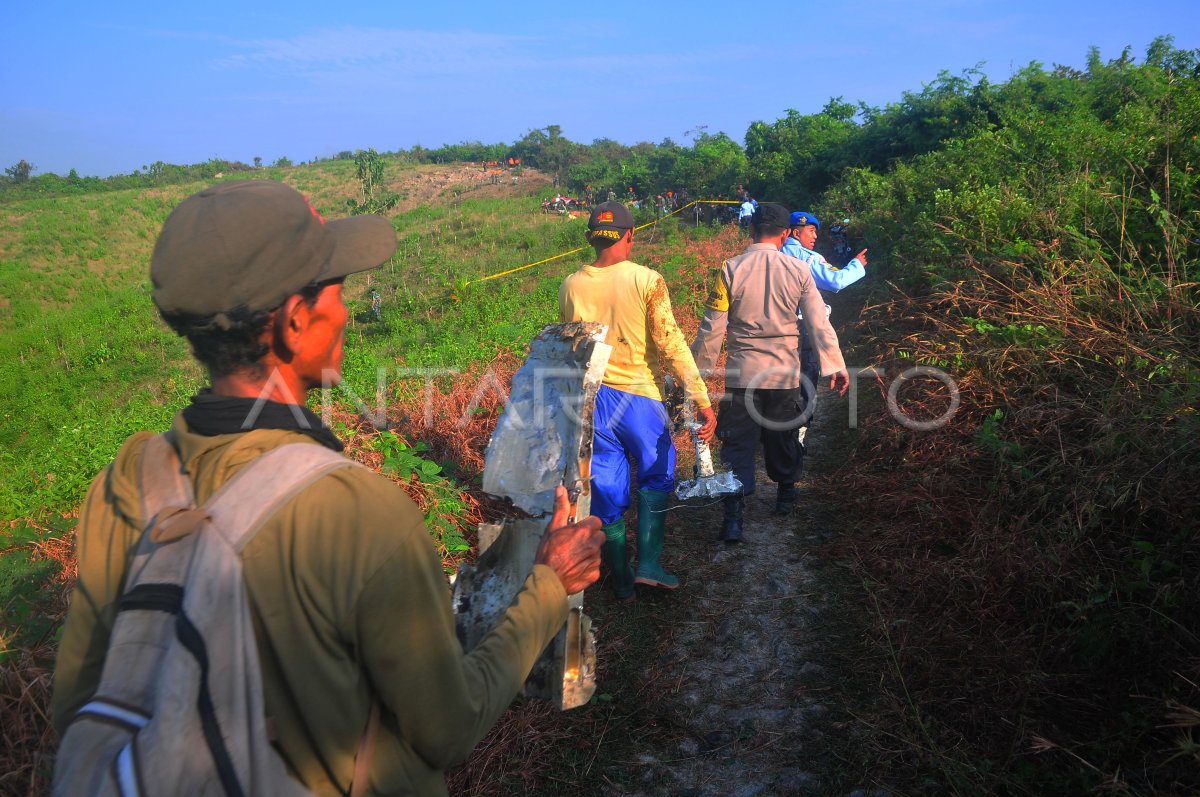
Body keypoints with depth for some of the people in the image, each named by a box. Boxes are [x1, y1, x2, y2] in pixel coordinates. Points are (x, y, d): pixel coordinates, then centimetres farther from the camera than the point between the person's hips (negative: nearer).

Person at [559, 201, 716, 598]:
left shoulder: (571, 286, 0)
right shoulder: (646, 280, -11)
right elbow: (671, 344, -14)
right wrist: (702, 400, -10)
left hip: (591, 397, 3)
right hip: (637, 395, -3)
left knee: (606, 488, 12)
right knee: (656, 477, 17)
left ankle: (621, 579, 21)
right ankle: (648, 563, 10)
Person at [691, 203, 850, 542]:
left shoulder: (730, 270, -8)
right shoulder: (798, 271, -4)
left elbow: (712, 328, -6)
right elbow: (820, 325, -2)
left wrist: (698, 369, 4)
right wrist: (835, 367, 6)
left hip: (742, 372, -1)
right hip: (785, 373, 2)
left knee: (737, 444, 3)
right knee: (782, 436, 20)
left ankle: (733, 516, -5)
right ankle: (786, 495, 39)